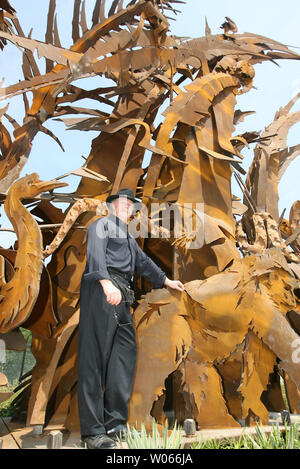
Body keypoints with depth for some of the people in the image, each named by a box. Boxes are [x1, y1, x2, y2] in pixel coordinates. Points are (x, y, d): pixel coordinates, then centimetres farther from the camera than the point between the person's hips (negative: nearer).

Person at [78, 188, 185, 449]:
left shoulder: (127, 236, 32)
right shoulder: (102, 225, 4)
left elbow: (143, 261, 43)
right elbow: (96, 254, -15)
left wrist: (167, 281, 50)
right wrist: (106, 282, -32)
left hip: (120, 297, 9)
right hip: (101, 291, -9)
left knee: (125, 351, 2)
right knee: (95, 357, -10)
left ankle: (115, 422, 8)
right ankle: (93, 432, -8)